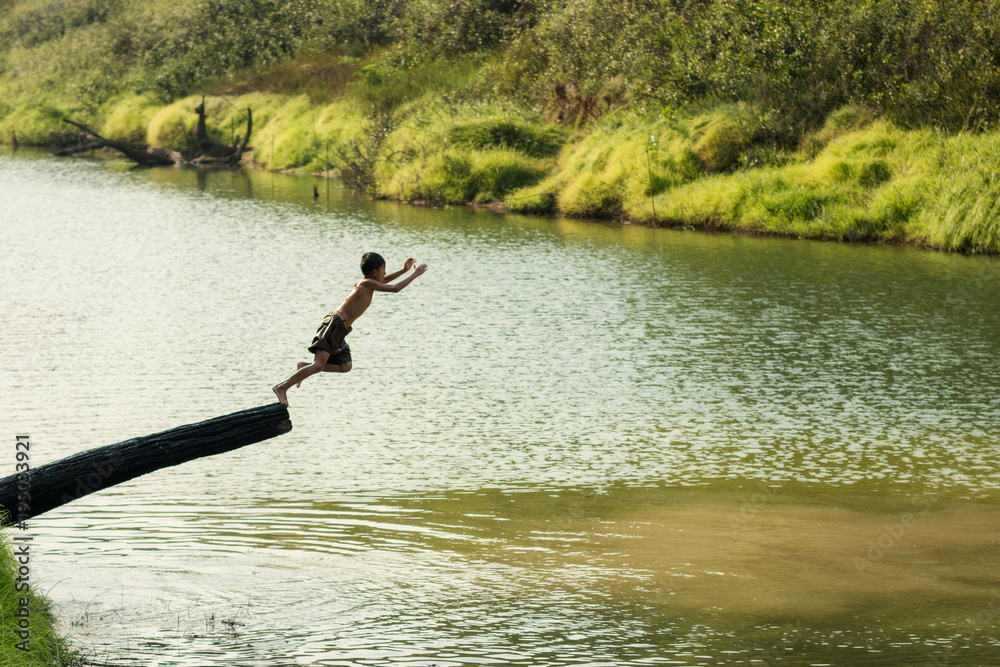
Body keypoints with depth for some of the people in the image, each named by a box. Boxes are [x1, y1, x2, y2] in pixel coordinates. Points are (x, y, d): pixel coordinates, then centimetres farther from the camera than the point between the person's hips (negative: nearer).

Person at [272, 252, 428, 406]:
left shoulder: (366, 283, 15)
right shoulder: (366, 283, -11)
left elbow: (384, 281, 35)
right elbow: (394, 288, -12)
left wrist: (404, 270, 29)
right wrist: (415, 274, -3)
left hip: (339, 330, 10)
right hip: (334, 325, -10)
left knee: (345, 366, 8)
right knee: (319, 365, -17)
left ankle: (304, 366, 13)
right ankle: (282, 387, -16)